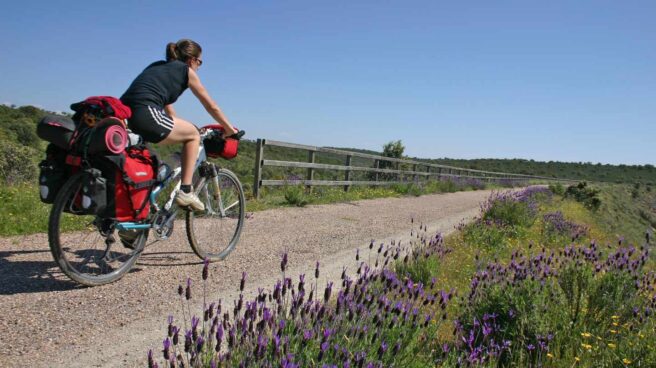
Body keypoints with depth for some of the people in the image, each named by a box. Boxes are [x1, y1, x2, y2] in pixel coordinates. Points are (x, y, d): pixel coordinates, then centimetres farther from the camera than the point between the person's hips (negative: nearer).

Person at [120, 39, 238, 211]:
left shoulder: (158, 66, 33)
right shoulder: (186, 70, 13)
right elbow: (212, 107, 19)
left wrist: (178, 127, 51)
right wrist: (229, 129, 30)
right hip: (145, 114, -8)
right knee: (193, 135, 12)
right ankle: (185, 191, 6)